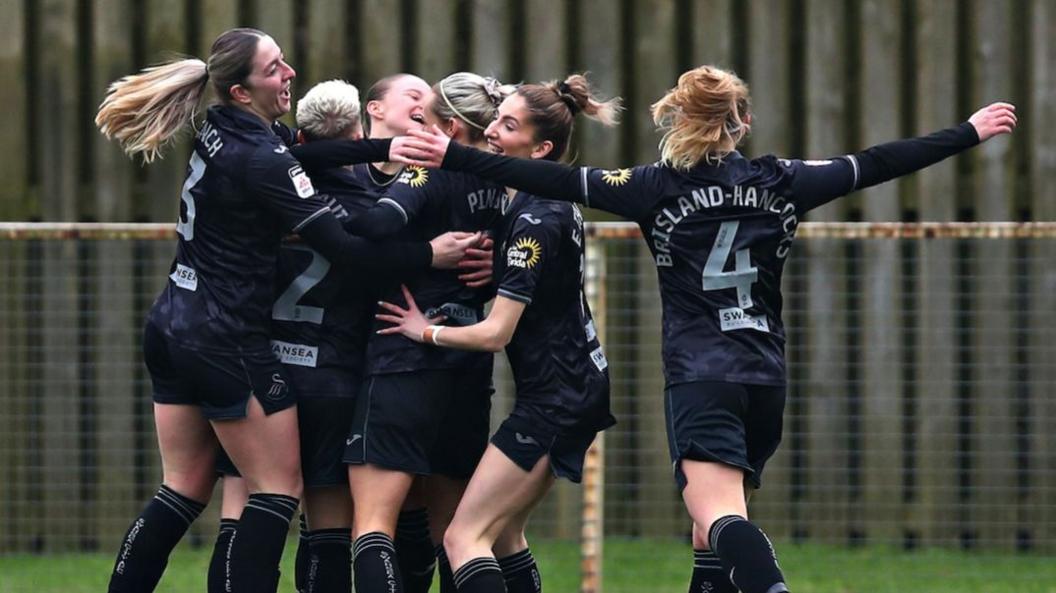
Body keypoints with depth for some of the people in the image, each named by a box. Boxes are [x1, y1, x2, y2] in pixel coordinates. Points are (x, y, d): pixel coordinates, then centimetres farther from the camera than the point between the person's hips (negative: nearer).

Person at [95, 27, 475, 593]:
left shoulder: (222, 132, 5)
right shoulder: (261, 160, -21)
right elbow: (343, 249, -21)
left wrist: (393, 147, -2)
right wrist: (428, 255, -14)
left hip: (172, 329, 9)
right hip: (228, 344, -9)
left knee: (184, 489, 13)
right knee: (279, 487, 0)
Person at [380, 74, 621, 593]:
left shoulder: (536, 220, -20)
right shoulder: (556, 201, 8)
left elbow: (496, 333, -20)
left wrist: (427, 331, -5)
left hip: (552, 402, -10)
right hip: (579, 388, 10)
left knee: (463, 538, -13)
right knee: (502, 531, 19)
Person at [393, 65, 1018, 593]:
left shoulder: (661, 188, -2)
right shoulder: (781, 184, 7)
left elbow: (555, 180, -5)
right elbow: (876, 164, 15)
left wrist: (452, 156, -2)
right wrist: (972, 132, 26)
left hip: (700, 378, -5)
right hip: (766, 378, 5)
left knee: (721, 518, -19)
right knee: (719, 527, 17)